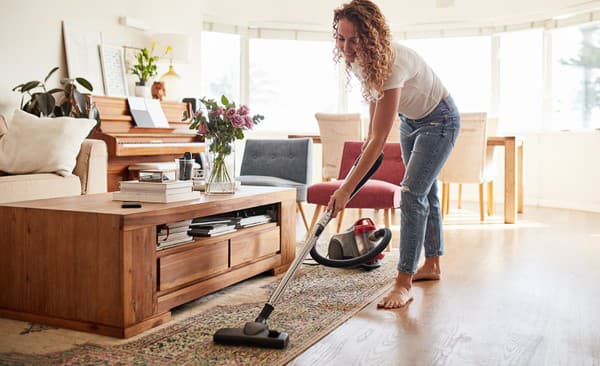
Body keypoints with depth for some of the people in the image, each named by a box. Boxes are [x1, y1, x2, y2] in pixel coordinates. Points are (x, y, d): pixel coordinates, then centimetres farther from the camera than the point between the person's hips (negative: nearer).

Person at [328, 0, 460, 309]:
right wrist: (369, 135, 15)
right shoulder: (356, 60, -16)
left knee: (412, 193, -18)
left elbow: (380, 140, -41)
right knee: (425, 191, 16)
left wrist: (346, 188, -41)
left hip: (439, 121, -8)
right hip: (410, 120, 8)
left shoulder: (392, 63, -40)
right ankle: (432, 265, 31)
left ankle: (404, 284, -13)